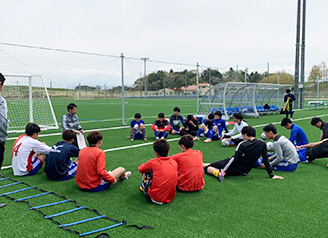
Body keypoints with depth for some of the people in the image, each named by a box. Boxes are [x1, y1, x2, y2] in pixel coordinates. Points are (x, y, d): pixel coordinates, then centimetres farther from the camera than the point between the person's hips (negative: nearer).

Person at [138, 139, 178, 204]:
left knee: (146, 172, 12)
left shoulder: (153, 162, -10)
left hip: (155, 198, -4)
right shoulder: (174, 163, 0)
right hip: (170, 198, 4)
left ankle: (143, 187, 35)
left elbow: (140, 169, 10)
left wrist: (147, 165, 33)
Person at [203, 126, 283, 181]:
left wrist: (222, 171, -19)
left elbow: (234, 159, -22)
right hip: (244, 172, 6)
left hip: (233, 169, -6)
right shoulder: (262, 144, -7)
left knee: (208, 167, 4)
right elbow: (266, 161, -4)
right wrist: (271, 175, 4)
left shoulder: (243, 145, -21)